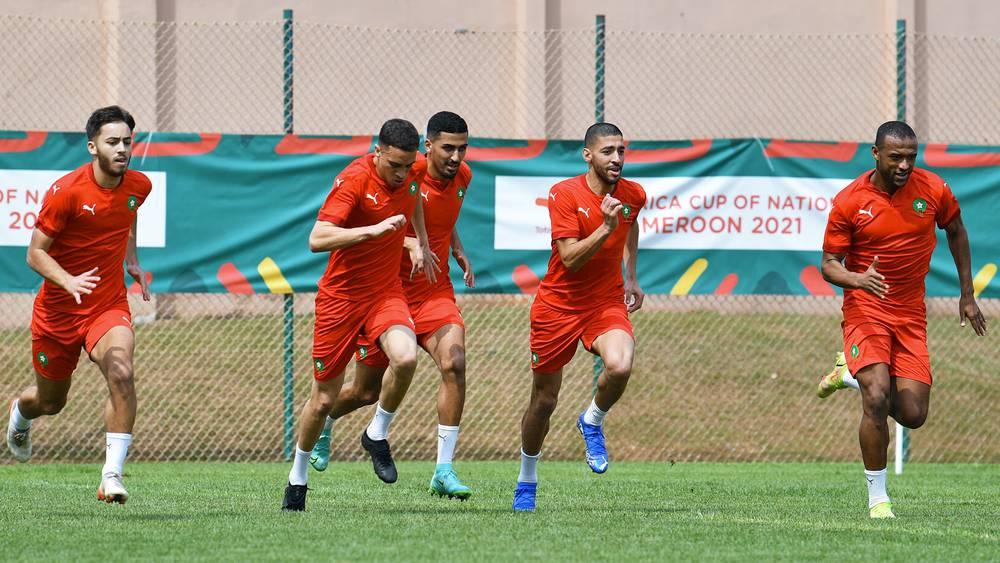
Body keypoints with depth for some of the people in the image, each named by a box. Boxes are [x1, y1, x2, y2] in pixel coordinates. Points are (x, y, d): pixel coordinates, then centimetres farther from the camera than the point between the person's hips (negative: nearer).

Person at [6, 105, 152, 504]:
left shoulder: (139, 186, -3)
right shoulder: (66, 191, -18)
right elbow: (36, 253, -14)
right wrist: (67, 281, -31)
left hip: (109, 306, 2)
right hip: (58, 308, -2)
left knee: (121, 371, -29)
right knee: (49, 401, 15)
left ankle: (112, 473, -27)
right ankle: (21, 412, 55)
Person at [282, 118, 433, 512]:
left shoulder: (410, 173, -1)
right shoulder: (354, 180, -20)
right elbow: (317, 240, -30)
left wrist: (420, 240, 16)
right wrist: (374, 230, -36)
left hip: (386, 292, 4)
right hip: (341, 297, -4)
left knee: (405, 358, -27)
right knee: (323, 400, 4)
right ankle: (298, 477, 28)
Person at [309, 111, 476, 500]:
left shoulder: (462, 177, 3)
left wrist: (459, 255, 9)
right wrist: (409, 243, -31)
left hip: (435, 289, 4)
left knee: (453, 362, -22)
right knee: (367, 391, 8)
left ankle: (444, 471, -19)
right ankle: (322, 423, 44)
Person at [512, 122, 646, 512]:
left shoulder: (633, 195, -2)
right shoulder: (565, 195, -15)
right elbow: (570, 258, -22)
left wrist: (631, 276, 20)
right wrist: (605, 228, -33)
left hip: (607, 302, 2)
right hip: (558, 305, -2)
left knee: (620, 366, -31)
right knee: (544, 401, 8)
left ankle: (592, 422, 2)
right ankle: (526, 480, 32)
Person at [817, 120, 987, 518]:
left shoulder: (933, 190, -5)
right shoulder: (849, 202, -11)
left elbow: (956, 232, 14)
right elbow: (829, 265, -6)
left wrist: (967, 295, 15)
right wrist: (857, 279, -29)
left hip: (911, 314, 3)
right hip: (865, 307, -3)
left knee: (913, 414, -4)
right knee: (877, 400, -22)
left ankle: (853, 375, 27)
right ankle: (877, 496, -7)